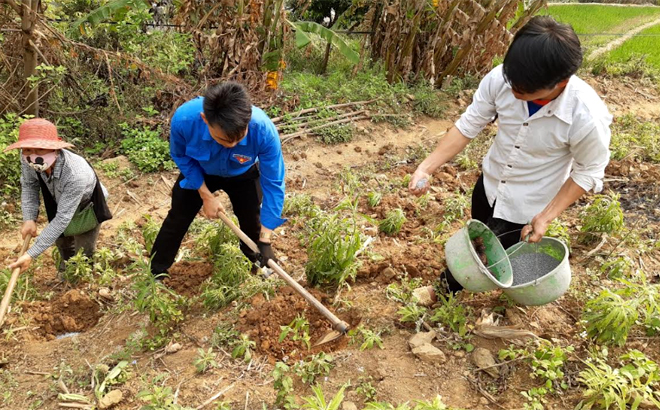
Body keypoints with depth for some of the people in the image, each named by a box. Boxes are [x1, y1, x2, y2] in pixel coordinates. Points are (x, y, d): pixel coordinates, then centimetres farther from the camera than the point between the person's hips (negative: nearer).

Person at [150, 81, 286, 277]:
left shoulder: (264, 130, -44)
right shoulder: (184, 119, -42)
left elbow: (273, 184, -30)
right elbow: (181, 156, -16)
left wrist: (265, 240, -28)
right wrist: (206, 195, -17)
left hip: (243, 175, 0)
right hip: (198, 172, 1)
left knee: (252, 222, 11)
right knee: (177, 219, 9)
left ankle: (260, 266, 43)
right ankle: (155, 274, 31)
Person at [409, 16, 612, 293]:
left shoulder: (587, 116, -34)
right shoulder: (500, 78, -27)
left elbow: (588, 172, -16)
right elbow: (468, 125, -14)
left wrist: (546, 216, -19)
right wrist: (426, 168, -21)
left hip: (526, 208, -4)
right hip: (489, 184, 4)